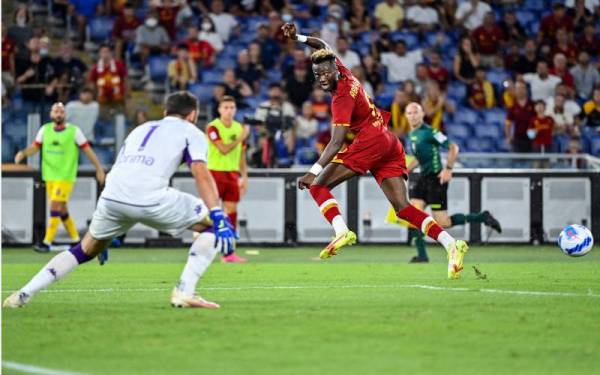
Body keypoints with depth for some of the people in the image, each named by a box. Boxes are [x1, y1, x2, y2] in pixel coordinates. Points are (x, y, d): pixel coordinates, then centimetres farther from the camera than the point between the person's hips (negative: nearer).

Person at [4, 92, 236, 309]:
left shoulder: (140, 130, 35)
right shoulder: (190, 131, 19)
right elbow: (201, 174, 0)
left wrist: (106, 234, 44)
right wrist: (218, 215, -8)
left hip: (111, 196, 5)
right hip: (150, 199, -5)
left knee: (86, 250, 27)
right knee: (213, 225, 11)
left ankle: (23, 295, 20)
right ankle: (184, 292, -1)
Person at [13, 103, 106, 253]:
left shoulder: (74, 131, -5)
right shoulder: (45, 129, 7)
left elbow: (88, 150, -3)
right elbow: (35, 147, 6)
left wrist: (99, 169, -4)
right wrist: (23, 153, -16)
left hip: (65, 176, -5)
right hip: (49, 175, 5)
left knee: (55, 207, -14)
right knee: (62, 209, 11)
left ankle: (47, 242, -14)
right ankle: (76, 239, 24)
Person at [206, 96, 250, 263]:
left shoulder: (239, 128, 10)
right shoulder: (213, 127, -9)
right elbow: (224, 149, -19)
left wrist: (244, 176, 13)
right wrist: (241, 138, -17)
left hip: (232, 174, 5)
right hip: (215, 172, -5)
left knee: (231, 211, 1)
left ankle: (229, 252, 3)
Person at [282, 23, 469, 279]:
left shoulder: (342, 97, -12)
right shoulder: (343, 73, 11)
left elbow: (336, 142, -20)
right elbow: (323, 48, 33)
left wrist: (314, 171, -25)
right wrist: (297, 38, 22)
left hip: (370, 142, -9)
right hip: (391, 145, 9)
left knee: (318, 185, -7)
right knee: (403, 208, -1)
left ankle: (341, 231, -31)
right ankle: (451, 244, -18)